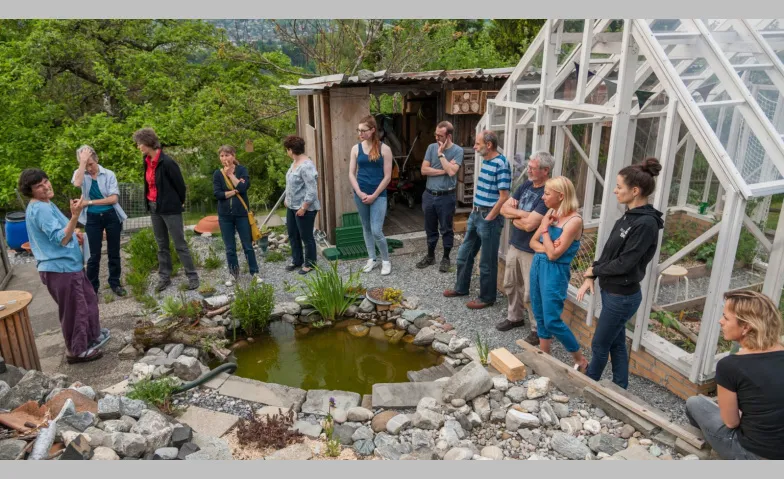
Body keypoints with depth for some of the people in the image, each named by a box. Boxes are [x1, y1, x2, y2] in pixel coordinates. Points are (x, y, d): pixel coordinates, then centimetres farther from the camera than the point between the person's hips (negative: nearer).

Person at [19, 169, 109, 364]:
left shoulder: (44, 205, 12)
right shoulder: (41, 209, -22)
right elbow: (61, 239, -29)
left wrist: (74, 235, 11)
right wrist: (75, 215, -39)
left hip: (66, 264, 11)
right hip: (61, 268, -11)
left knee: (89, 299, 23)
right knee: (74, 309, 3)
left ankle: (92, 335, 39)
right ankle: (77, 351, 17)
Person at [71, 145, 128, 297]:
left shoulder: (109, 174, -5)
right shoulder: (80, 174, -1)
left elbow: (114, 198, -12)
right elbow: (77, 183, -27)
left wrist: (90, 202, -14)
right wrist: (83, 162, -23)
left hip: (111, 216, 0)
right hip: (92, 219, 0)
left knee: (114, 252, 11)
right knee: (94, 254, 6)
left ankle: (115, 282, 26)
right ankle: (92, 287, 18)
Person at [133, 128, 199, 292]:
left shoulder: (167, 162, -18)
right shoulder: (147, 161, 7)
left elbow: (180, 184, -12)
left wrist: (180, 203, 0)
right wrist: (149, 203, 13)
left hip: (170, 208, -8)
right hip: (154, 207, 8)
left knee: (180, 244, -1)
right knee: (162, 245, 14)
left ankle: (193, 277, 8)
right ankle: (164, 278, 23)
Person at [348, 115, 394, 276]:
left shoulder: (384, 149, -5)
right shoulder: (356, 148, 4)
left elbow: (387, 176, -7)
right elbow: (351, 174, 4)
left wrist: (374, 195, -12)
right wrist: (360, 193, -8)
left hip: (378, 195, -4)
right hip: (360, 195, 4)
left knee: (376, 231, -9)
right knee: (366, 228, 13)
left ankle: (386, 261, 11)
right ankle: (372, 259, 28)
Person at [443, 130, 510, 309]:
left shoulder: (501, 164, -19)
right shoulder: (485, 161, 9)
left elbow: (504, 197, -20)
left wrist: (488, 218, -17)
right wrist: (474, 211, 15)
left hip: (489, 218, -9)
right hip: (475, 214, 9)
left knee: (487, 261, 4)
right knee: (464, 254, 18)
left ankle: (487, 298, 20)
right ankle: (461, 288, 35)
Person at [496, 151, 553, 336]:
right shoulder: (525, 185, 4)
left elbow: (529, 225, -27)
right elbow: (504, 209, 1)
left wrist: (514, 216, -9)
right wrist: (522, 213, -15)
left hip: (532, 251, -8)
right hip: (514, 245, 8)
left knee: (530, 293, 2)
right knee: (511, 284, 20)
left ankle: (538, 329, 20)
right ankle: (514, 317, 39)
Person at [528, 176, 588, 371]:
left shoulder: (574, 220, -18)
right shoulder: (551, 213, 6)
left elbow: (554, 254, -21)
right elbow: (533, 242, 9)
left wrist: (545, 228, -13)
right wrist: (545, 248, -12)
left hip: (554, 272, -8)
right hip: (537, 266, 8)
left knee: (552, 321, -4)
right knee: (539, 316, 14)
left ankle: (581, 361, 16)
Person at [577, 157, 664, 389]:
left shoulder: (646, 223, -23)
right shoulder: (629, 216, 5)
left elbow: (624, 263, -23)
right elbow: (608, 251, 9)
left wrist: (594, 270, -8)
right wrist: (590, 277, -1)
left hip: (622, 296, -8)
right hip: (611, 291, 8)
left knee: (599, 345, 9)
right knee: (616, 344, 19)